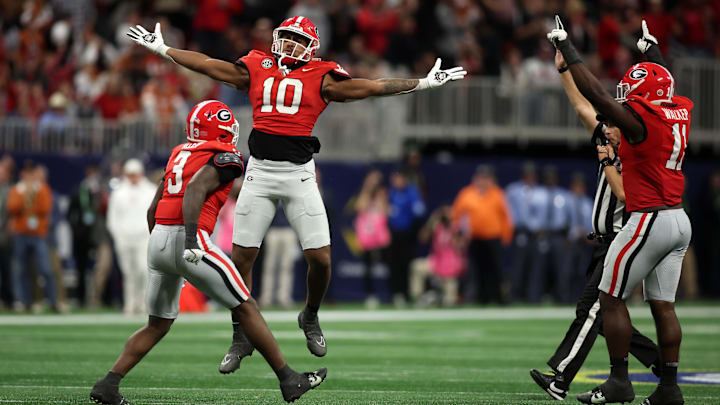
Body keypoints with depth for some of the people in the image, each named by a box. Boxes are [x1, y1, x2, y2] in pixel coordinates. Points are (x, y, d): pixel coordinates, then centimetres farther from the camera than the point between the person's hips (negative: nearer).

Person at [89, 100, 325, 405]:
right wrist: (191, 235, -28)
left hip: (157, 240, 8)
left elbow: (153, 210, 23)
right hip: (186, 240, -8)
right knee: (245, 309, 2)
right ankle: (289, 380, 5)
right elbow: (195, 189, -19)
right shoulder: (225, 157, -1)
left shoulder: (179, 153, 22)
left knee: (157, 325, 18)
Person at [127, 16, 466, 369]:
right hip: (259, 171, 2)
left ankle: (310, 318, 23)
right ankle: (241, 337, 15)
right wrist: (162, 49, 22)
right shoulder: (256, 68, 10)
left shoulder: (320, 77, 4)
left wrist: (424, 83, 3)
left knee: (320, 258, -6)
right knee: (241, 258, 0)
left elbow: (371, 87, 4)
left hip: (298, 174, -1)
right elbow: (208, 65, 17)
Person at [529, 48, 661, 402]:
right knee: (604, 314, 10)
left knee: (590, 308, -13)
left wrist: (609, 165, -19)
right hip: (604, 243, 9)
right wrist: (564, 69, 10)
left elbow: (627, 196, -24)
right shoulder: (610, 147, 10)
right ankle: (658, 361, 17)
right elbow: (582, 107, 13)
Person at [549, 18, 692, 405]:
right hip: (679, 223, 8)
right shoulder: (680, 112, 8)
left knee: (611, 298, 1)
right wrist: (652, 52, 47)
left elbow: (594, 92, -13)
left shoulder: (640, 118, -14)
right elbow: (663, 89, 31)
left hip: (649, 220, -8)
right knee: (663, 304, 10)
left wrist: (566, 47, -4)